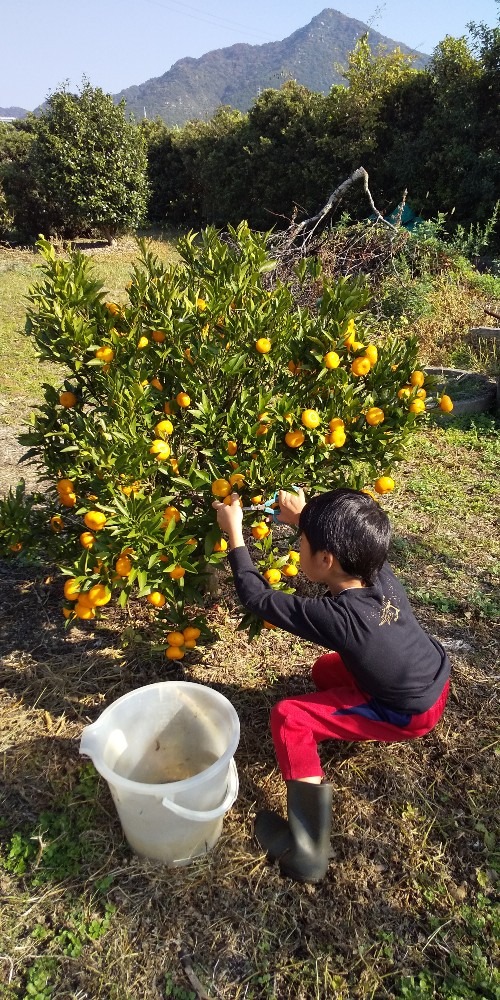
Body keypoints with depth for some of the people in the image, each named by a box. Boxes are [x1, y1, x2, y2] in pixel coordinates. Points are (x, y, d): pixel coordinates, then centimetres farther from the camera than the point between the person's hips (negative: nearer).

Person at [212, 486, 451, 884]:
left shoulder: (333, 616, -32)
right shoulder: (382, 573, -16)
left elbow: (257, 597, -20)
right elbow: (350, 543, 10)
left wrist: (235, 531, -13)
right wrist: (304, 518, 7)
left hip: (410, 714, -8)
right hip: (434, 681, 8)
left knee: (288, 718, -11)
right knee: (326, 670, 23)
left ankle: (307, 848, -8)